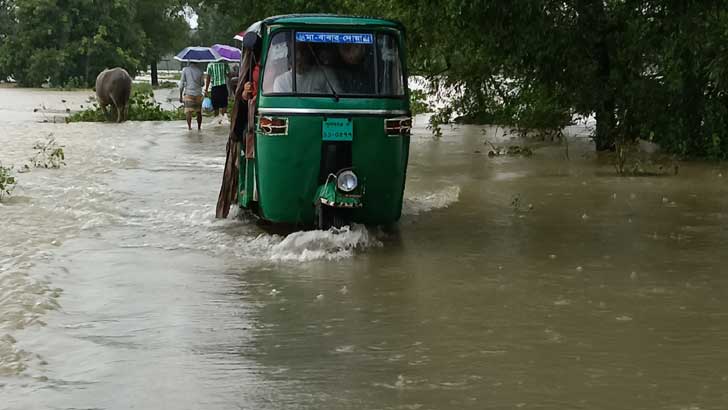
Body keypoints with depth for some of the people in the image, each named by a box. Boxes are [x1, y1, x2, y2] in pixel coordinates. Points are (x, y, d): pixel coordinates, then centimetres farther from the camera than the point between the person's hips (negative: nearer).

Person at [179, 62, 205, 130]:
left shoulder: (185, 70, -2)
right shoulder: (200, 70, -1)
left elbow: (181, 84, -2)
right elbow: (202, 84, 6)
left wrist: (180, 95, 3)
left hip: (188, 94, -1)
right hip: (198, 94, 1)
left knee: (188, 111, -5)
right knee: (199, 112, 14)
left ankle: (189, 126, -21)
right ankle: (199, 127, 19)